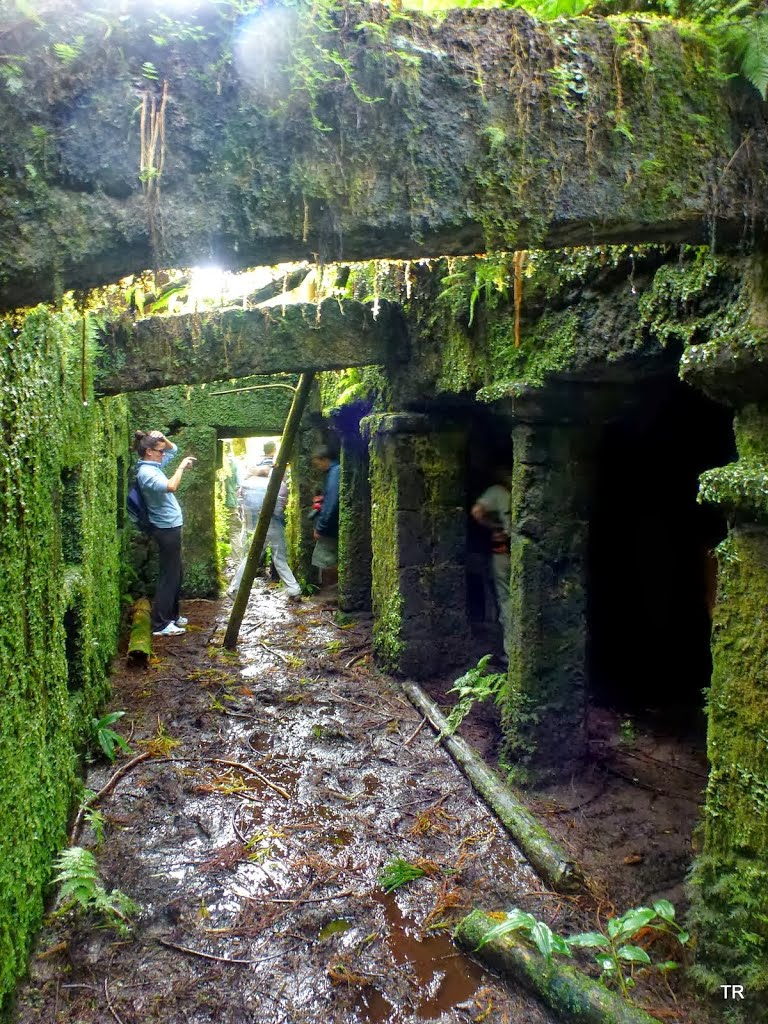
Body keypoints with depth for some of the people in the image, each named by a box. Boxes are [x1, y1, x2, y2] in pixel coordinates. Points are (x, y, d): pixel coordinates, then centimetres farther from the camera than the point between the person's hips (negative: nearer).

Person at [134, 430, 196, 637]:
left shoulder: (154, 465, 9)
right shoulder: (146, 472, -19)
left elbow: (173, 449, 23)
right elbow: (171, 487, -37)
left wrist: (162, 438, 4)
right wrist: (181, 467, -23)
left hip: (171, 527, 10)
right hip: (166, 528, -10)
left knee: (176, 573, 17)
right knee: (169, 575, -6)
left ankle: (172, 615, 28)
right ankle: (160, 625, -1)